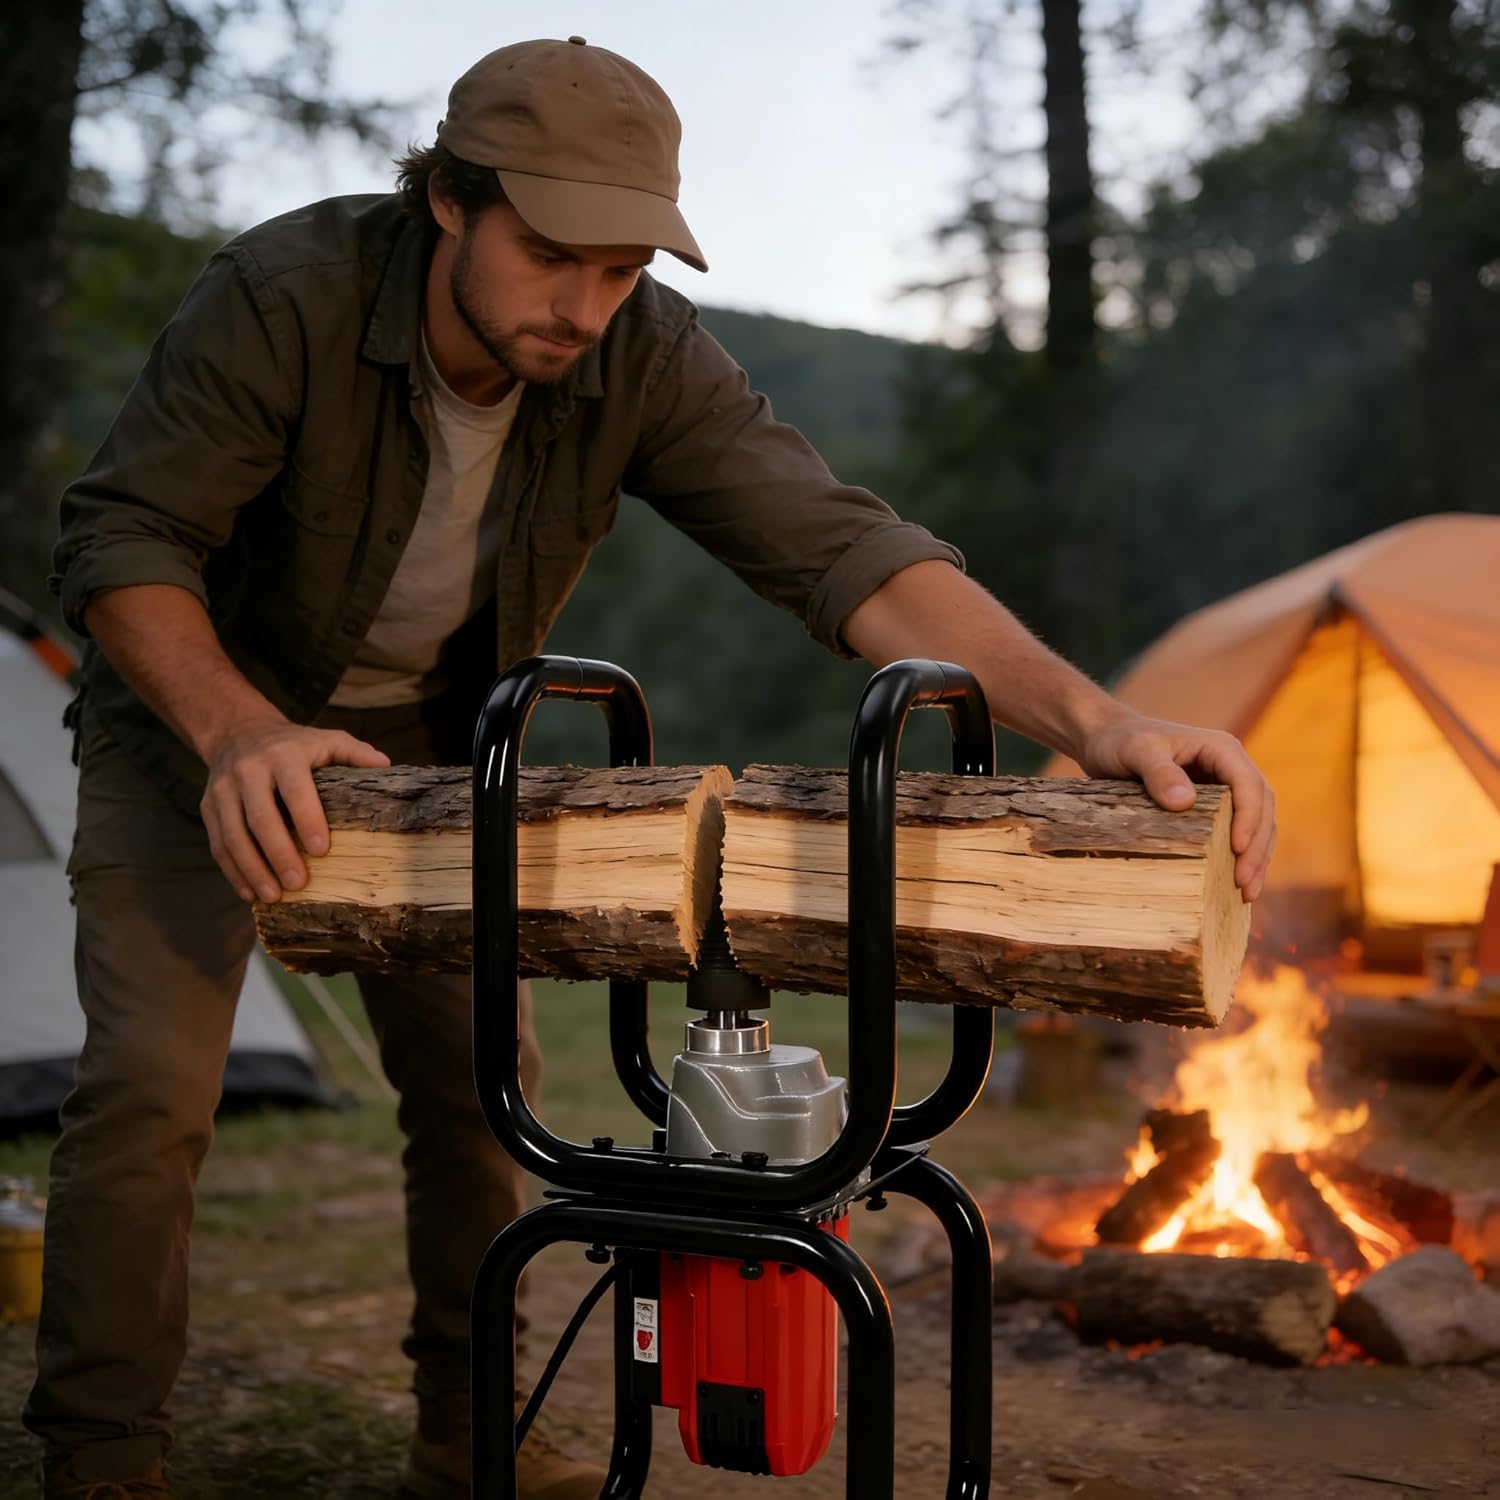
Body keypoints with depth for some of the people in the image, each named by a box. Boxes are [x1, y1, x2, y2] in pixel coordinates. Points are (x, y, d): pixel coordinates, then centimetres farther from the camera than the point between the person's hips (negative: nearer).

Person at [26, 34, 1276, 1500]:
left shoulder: (648, 360, -23)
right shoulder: (285, 295, -31)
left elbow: (837, 546, -32)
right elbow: (121, 539, -28)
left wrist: (1086, 713, -47)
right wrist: (239, 733, -47)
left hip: (424, 743, 4)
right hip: (195, 715, -3)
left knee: (477, 1073, 3)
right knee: (154, 1080, -14)